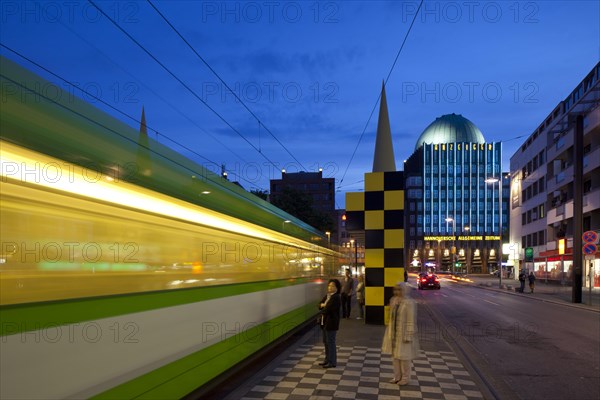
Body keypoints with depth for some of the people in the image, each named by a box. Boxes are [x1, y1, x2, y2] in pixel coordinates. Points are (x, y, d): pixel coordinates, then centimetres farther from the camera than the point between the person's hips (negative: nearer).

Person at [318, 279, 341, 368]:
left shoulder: (336, 297, -17)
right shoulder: (327, 296, 12)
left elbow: (328, 309, -24)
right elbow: (320, 305, 12)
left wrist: (322, 310, -4)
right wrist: (323, 305, -10)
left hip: (331, 323, -9)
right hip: (325, 322, 9)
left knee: (330, 342, -2)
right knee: (326, 342, 17)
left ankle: (332, 362, 7)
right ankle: (327, 360, 30)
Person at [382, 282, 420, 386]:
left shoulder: (409, 303, -18)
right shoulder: (393, 300, 4)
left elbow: (411, 321, -17)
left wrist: (408, 336, -18)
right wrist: (389, 331, 15)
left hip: (404, 333, -7)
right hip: (393, 333, 7)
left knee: (404, 356, 3)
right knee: (395, 355, 13)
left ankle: (406, 378, 18)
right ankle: (397, 376, 26)